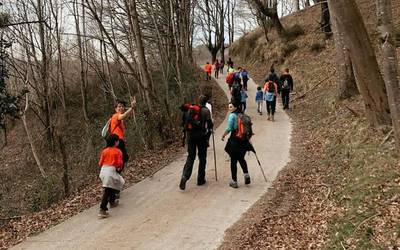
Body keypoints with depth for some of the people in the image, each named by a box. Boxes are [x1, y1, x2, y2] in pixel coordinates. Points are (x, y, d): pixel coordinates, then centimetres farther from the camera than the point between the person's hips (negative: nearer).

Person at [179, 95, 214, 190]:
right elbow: (209, 123, -11)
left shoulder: (190, 109, 10)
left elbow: (186, 121, 10)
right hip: (201, 136, -3)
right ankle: (200, 179, 14)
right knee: (202, 157, 10)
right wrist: (210, 130, 8)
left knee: (190, 156, 8)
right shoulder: (205, 110, -3)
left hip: (190, 135, 4)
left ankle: (184, 177, -11)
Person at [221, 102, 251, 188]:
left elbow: (228, 129, -14)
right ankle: (246, 175, 12)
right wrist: (248, 138, 19)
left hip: (234, 140, -5)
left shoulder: (232, 115, -9)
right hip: (244, 141, 6)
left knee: (233, 161, 5)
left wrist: (223, 135, 2)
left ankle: (234, 181, 10)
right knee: (241, 159, 25)